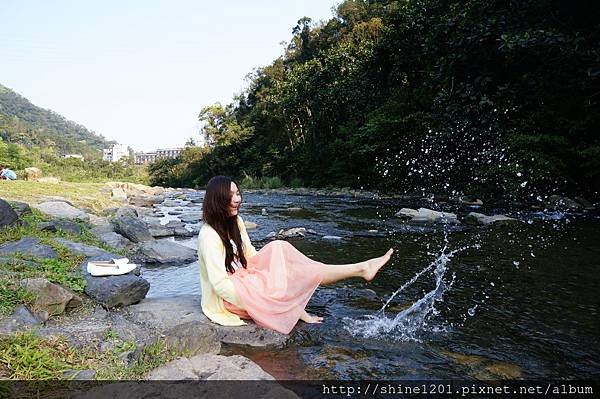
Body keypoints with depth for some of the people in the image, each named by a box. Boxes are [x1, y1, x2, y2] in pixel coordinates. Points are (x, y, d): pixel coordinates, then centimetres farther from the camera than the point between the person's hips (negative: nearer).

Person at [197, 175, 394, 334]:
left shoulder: (235, 222, 1)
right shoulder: (209, 236, -24)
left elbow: (250, 255, 9)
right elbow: (220, 284, -26)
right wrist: (252, 305, -21)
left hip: (242, 279, 8)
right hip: (227, 298, -8)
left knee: (278, 249, -12)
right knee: (289, 273, -18)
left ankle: (298, 311, -13)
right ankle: (361, 269, -12)